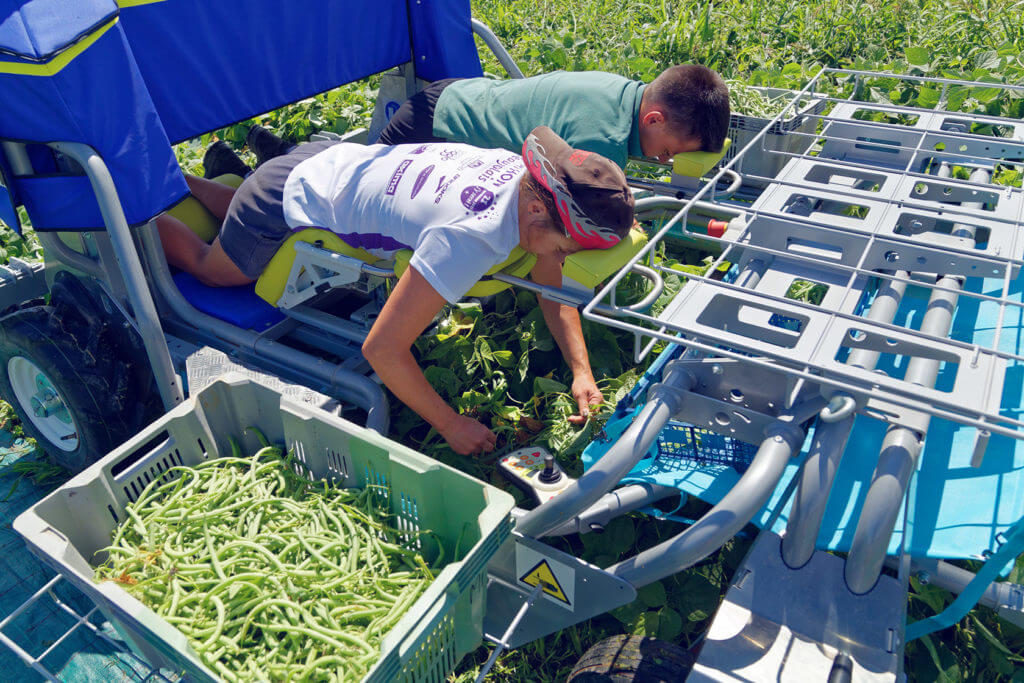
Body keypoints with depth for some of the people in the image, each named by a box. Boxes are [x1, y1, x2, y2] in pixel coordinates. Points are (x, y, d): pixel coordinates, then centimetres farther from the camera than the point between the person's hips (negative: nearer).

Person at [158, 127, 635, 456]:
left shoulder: (526, 175, -19)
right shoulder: (470, 239, -44)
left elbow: (552, 286, -8)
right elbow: (381, 348, -41)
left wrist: (581, 372, -20)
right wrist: (450, 426, -32)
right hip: (287, 201, -7)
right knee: (210, 269, 23)